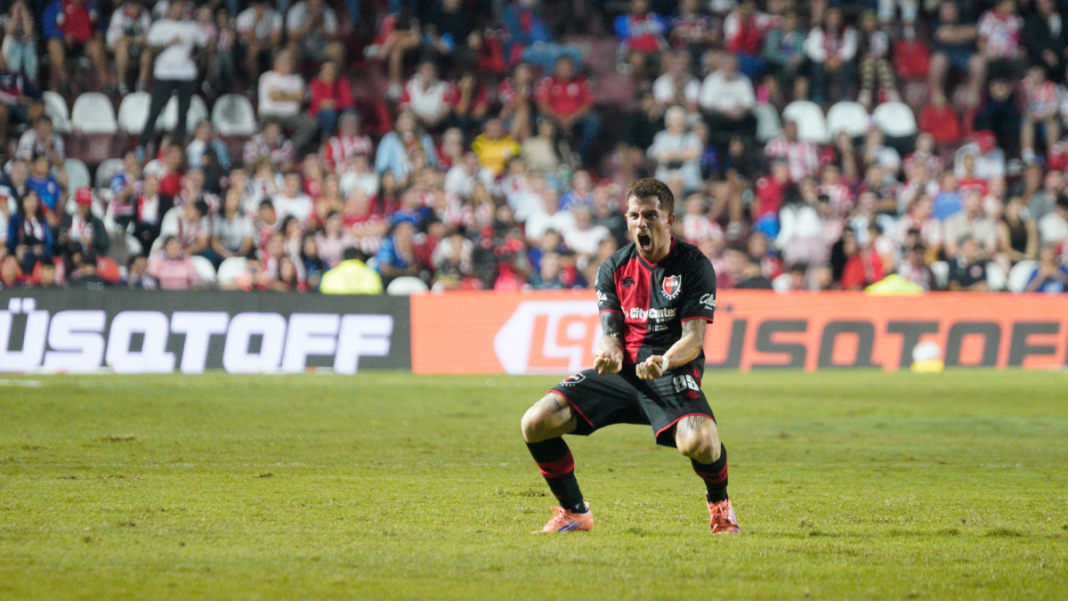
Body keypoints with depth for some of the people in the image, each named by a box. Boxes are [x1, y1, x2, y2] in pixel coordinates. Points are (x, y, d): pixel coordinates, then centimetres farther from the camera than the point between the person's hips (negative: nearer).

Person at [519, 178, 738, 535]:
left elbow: (694, 338, -10)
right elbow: (612, 331, 3)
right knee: (536, 423, -13)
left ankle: (719, 504, 1)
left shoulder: (694, 265, -5)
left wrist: (663, 361, -32)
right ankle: (574, 512, 8)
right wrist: (610, 354, -22)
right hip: (622, 371, 4)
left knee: (700, 443, -35)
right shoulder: (614, 268, 7)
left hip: (673, 373, -4)